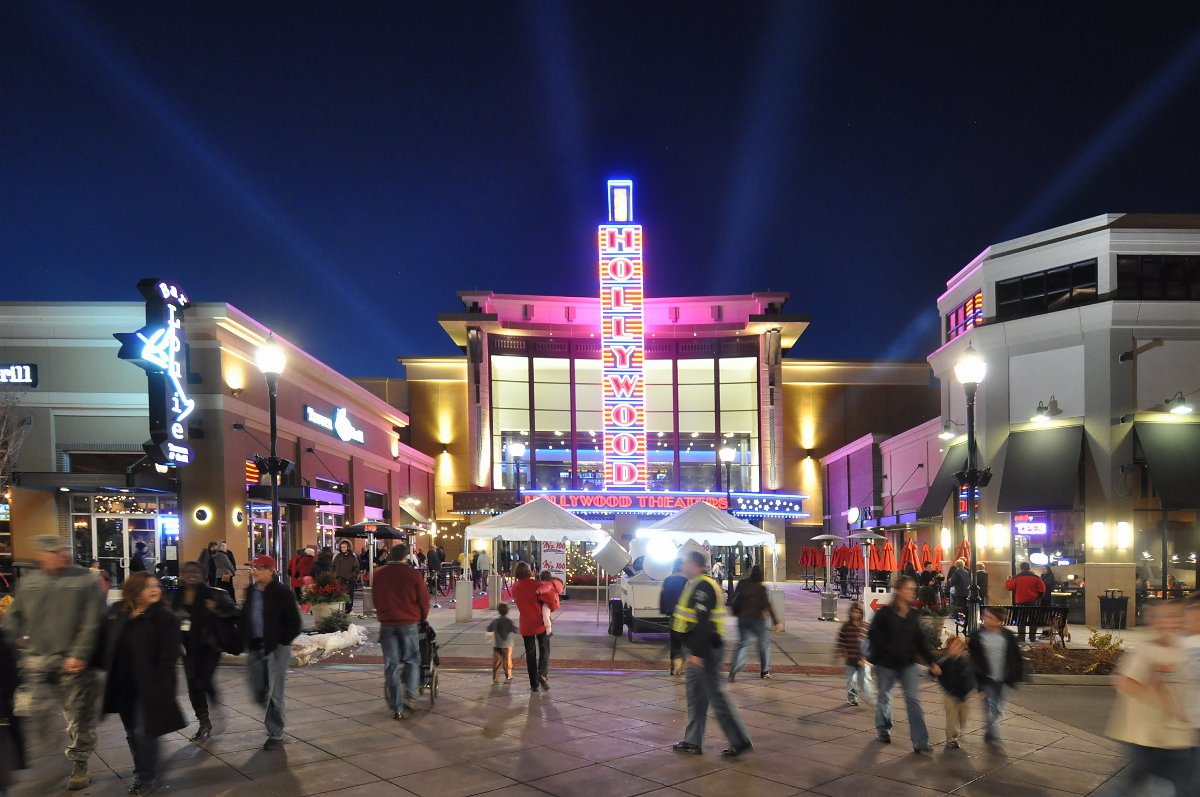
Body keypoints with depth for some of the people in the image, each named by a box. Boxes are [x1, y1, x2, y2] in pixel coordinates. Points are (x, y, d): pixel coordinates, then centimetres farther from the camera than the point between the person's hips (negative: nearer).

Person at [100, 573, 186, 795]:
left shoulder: (166, 618, -13)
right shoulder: (117, 613, 3)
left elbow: (169, 656, -16)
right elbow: (107, 644, 14)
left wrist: (158, 685, -20)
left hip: (148, 687, -6)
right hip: (123, 685, 6)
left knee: (143, 732, -4)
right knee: (132, 733, 15)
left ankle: (149, 777, 13)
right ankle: (142, 773, 31)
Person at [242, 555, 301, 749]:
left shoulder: (282, 593, -11)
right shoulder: (250, 592, 7)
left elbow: (294, 623, -10)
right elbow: (244, 618, 16)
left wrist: (282, 642, -12)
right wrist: (245, 640, 6)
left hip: (276, 648, -6)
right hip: (255, 648, 6)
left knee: (274, 694, -2)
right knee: (258, 694, 11)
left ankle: (276, 735, 11)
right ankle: (276, 715, 39)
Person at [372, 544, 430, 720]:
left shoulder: (379, 574, 5)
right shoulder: (412, 574, -5)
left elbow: (375, 598, 14)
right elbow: (424, 599, 0)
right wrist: (422, 618, 17)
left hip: (387, 624, 3)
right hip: (409, 623, -2)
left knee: (391, 666, 6)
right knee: (412, 660, 13)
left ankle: (396, 708, 7)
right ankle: (410, 697, -2)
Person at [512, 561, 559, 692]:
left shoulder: (515, 587, 1)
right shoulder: (535, 584, -16)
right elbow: (552, 595, -21)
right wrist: (554, 606, -3)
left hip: (525, 625, 3)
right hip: (540, 623, -3)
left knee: (530, 653, 11)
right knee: (544, 650, 10)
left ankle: (534, 684, 11)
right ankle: (543, 674, -12)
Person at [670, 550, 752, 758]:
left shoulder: (703, 586, -18)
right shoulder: (697, 584, 15)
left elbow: (703, 622, -25)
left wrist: (697, 652, -26)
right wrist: (693, 651, 23)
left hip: (705, 649, -10)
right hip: (700, 649, 10)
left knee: (715, 694, -3)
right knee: (695, 695, 14)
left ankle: (740, 740, 5)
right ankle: (693, 741, 21)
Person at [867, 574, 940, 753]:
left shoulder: (913, 615, 3)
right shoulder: (885, 613, -12)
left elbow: (919, 641, 8)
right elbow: (873, 635, -9)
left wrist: (931, 662, 4)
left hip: (908, 664, 3)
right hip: (886, 663, -3)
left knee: (913, 700, -5)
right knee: (884, 697, 15)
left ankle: (920, 742, -4)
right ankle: (883, 730, 37)